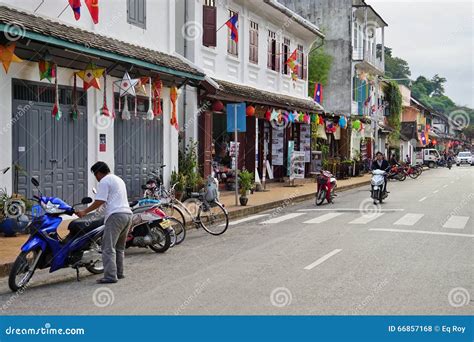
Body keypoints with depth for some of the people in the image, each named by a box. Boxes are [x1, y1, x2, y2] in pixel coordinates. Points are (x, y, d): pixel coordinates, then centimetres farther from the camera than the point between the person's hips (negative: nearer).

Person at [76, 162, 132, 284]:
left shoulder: (104, 181, -2)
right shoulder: (119, 179, 26)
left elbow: (100, 201, -11)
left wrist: (85, 212, -5)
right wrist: (101, 207, 39)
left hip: (116, 216, -10)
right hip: (128, 214, 10)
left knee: (109, 248, -9)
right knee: (120, 247, 18)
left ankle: (110, 276, -13)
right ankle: (119, 272, 22)